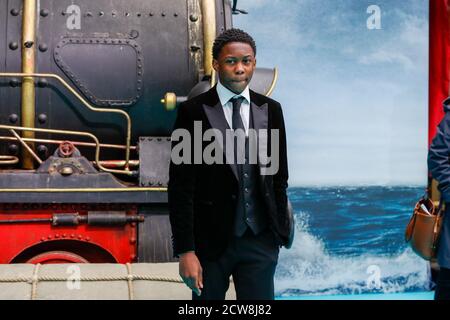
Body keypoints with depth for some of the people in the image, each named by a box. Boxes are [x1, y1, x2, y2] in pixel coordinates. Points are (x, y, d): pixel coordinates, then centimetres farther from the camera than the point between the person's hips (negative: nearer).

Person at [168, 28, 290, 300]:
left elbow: (279, 176, 10)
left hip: (260, 239, 3)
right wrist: (185, 251, -12)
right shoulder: (193, 111, -7)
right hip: (210, 239, -2)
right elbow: (180, 187, -9)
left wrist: (281, 231, 10)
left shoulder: (271, 110, 4)